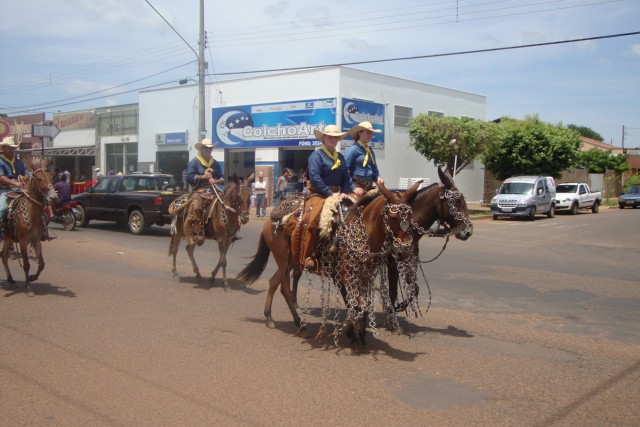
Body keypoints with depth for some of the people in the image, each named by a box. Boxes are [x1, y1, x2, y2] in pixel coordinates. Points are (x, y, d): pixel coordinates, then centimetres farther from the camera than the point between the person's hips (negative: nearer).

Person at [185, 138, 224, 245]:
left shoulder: (215, 163, 18)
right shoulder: (194, 162, 4)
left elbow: (222, 179, 15)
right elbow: (189, 177, -5)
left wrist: (216, 181, -7)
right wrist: (202, 177, -14)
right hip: (198, 190, -5)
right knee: (196, 207, -32)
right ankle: (197, 233, -33)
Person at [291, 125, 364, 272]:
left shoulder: (340, 157, 17)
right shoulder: (316, 155, -4)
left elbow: (346, 178, 13)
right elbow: (315, 178, -14)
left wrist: (352, 188, -8)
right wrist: (331, 194, -16)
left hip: (337, 194, 7)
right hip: (318, 195, -7)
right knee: (311, 220, -29)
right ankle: (308, 257, -24)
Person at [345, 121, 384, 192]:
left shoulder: (371, 151, 16)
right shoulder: (353, 150, -7)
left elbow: (375, 170, 23)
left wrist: (378, 177, 1)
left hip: (369, 187, 7)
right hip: (356, 186, -7)